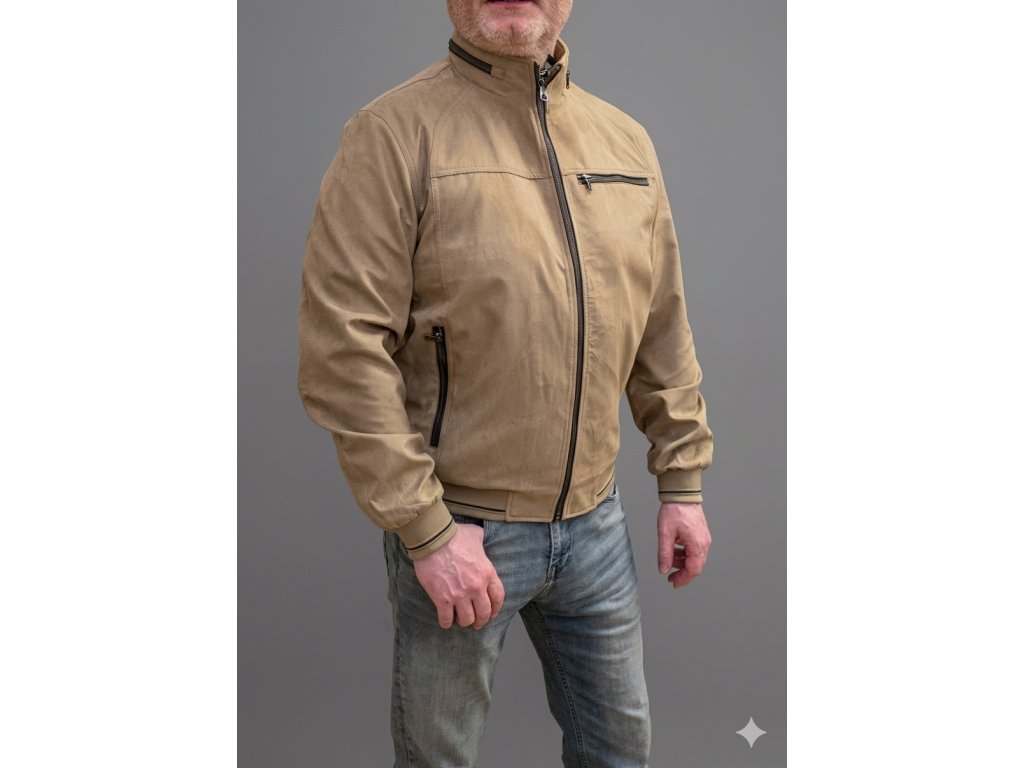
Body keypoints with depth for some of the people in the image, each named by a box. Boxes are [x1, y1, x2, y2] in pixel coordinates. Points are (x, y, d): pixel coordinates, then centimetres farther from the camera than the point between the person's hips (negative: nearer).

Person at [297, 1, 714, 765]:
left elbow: (664, 330, 10)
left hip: (596, 519, 5)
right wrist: (425, 529, -17)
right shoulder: (395, 132, -12)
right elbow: (342, 352, -17)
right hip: (457, 530, -4)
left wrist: (683, 481, 10)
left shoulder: (626, 141, 6)